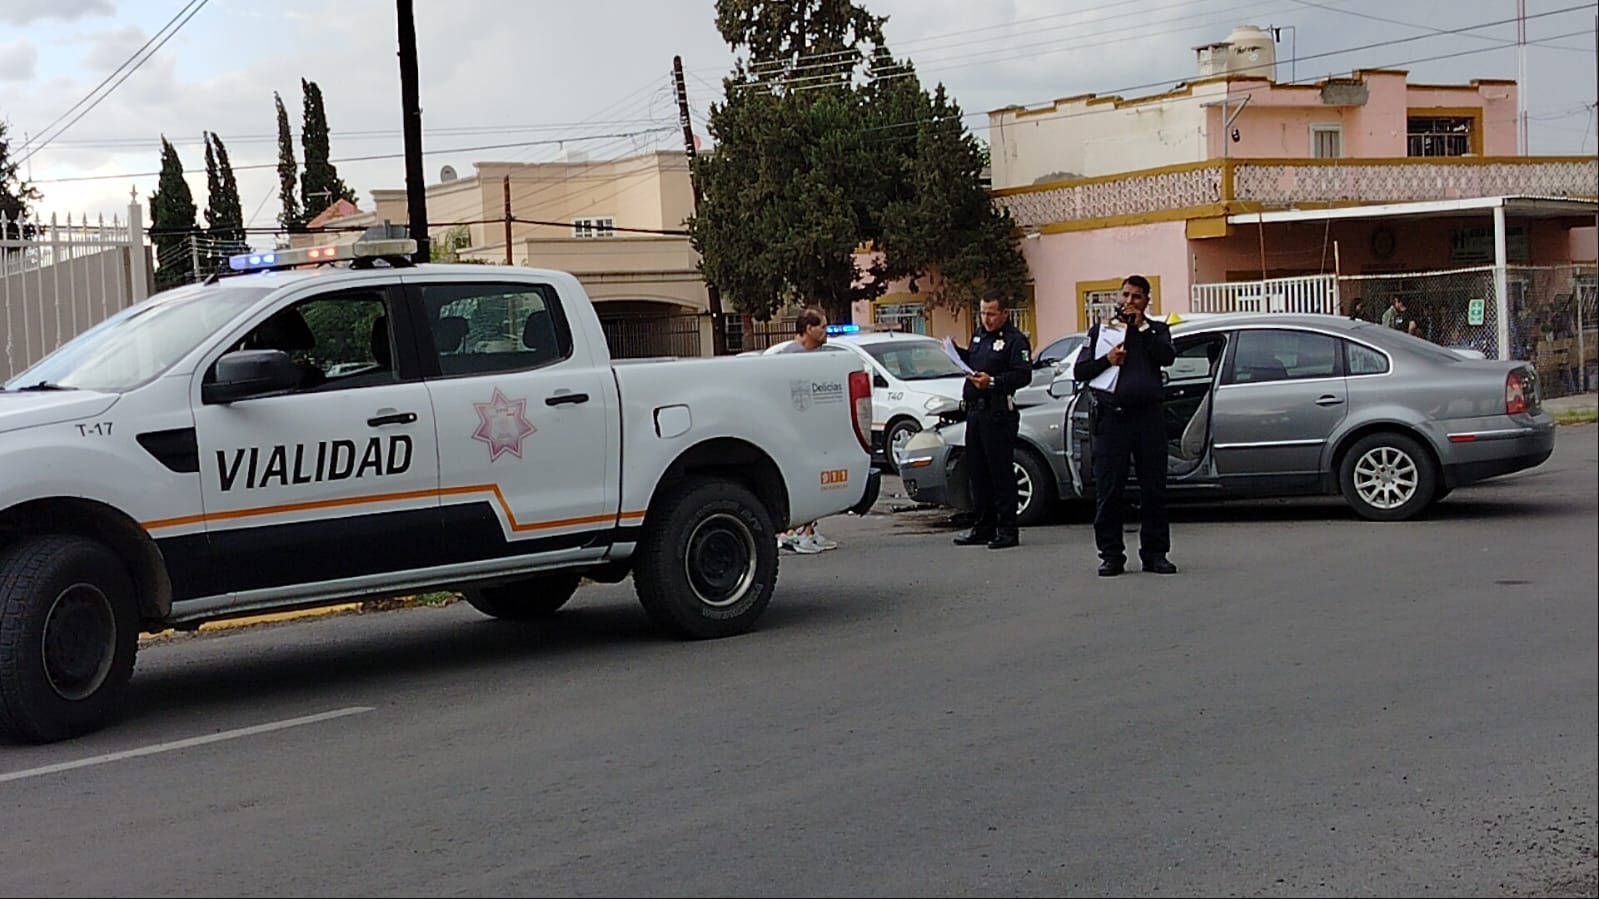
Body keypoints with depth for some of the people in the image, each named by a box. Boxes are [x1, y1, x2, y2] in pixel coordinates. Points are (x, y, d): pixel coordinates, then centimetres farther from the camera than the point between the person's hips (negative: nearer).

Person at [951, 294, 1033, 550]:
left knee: (1001, 472, -6)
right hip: (974, 411, 9)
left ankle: (1007, 531, -2)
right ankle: (982, 528, 21)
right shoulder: (979, 336, 19)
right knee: (977, 471, 12)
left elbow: (1023, 375, -16)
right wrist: (957, 353, 8)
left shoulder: (1015, 340, -7)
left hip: (998, 414, -9)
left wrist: (993, 382, -25)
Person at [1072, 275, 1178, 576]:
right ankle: (1111, 555, 4)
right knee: (1108, 491, -2)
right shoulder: (1100, 330, 14)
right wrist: (1106, 360, -7)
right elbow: (1079, 371, 9)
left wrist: (1142, 326, -8)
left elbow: (1167, 357, -7)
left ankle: (1155, 552, 9)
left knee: (1154, 489, 2)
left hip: (1148, 416, 0)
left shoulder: (1157, 330, 13)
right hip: (1111, 417, 0)